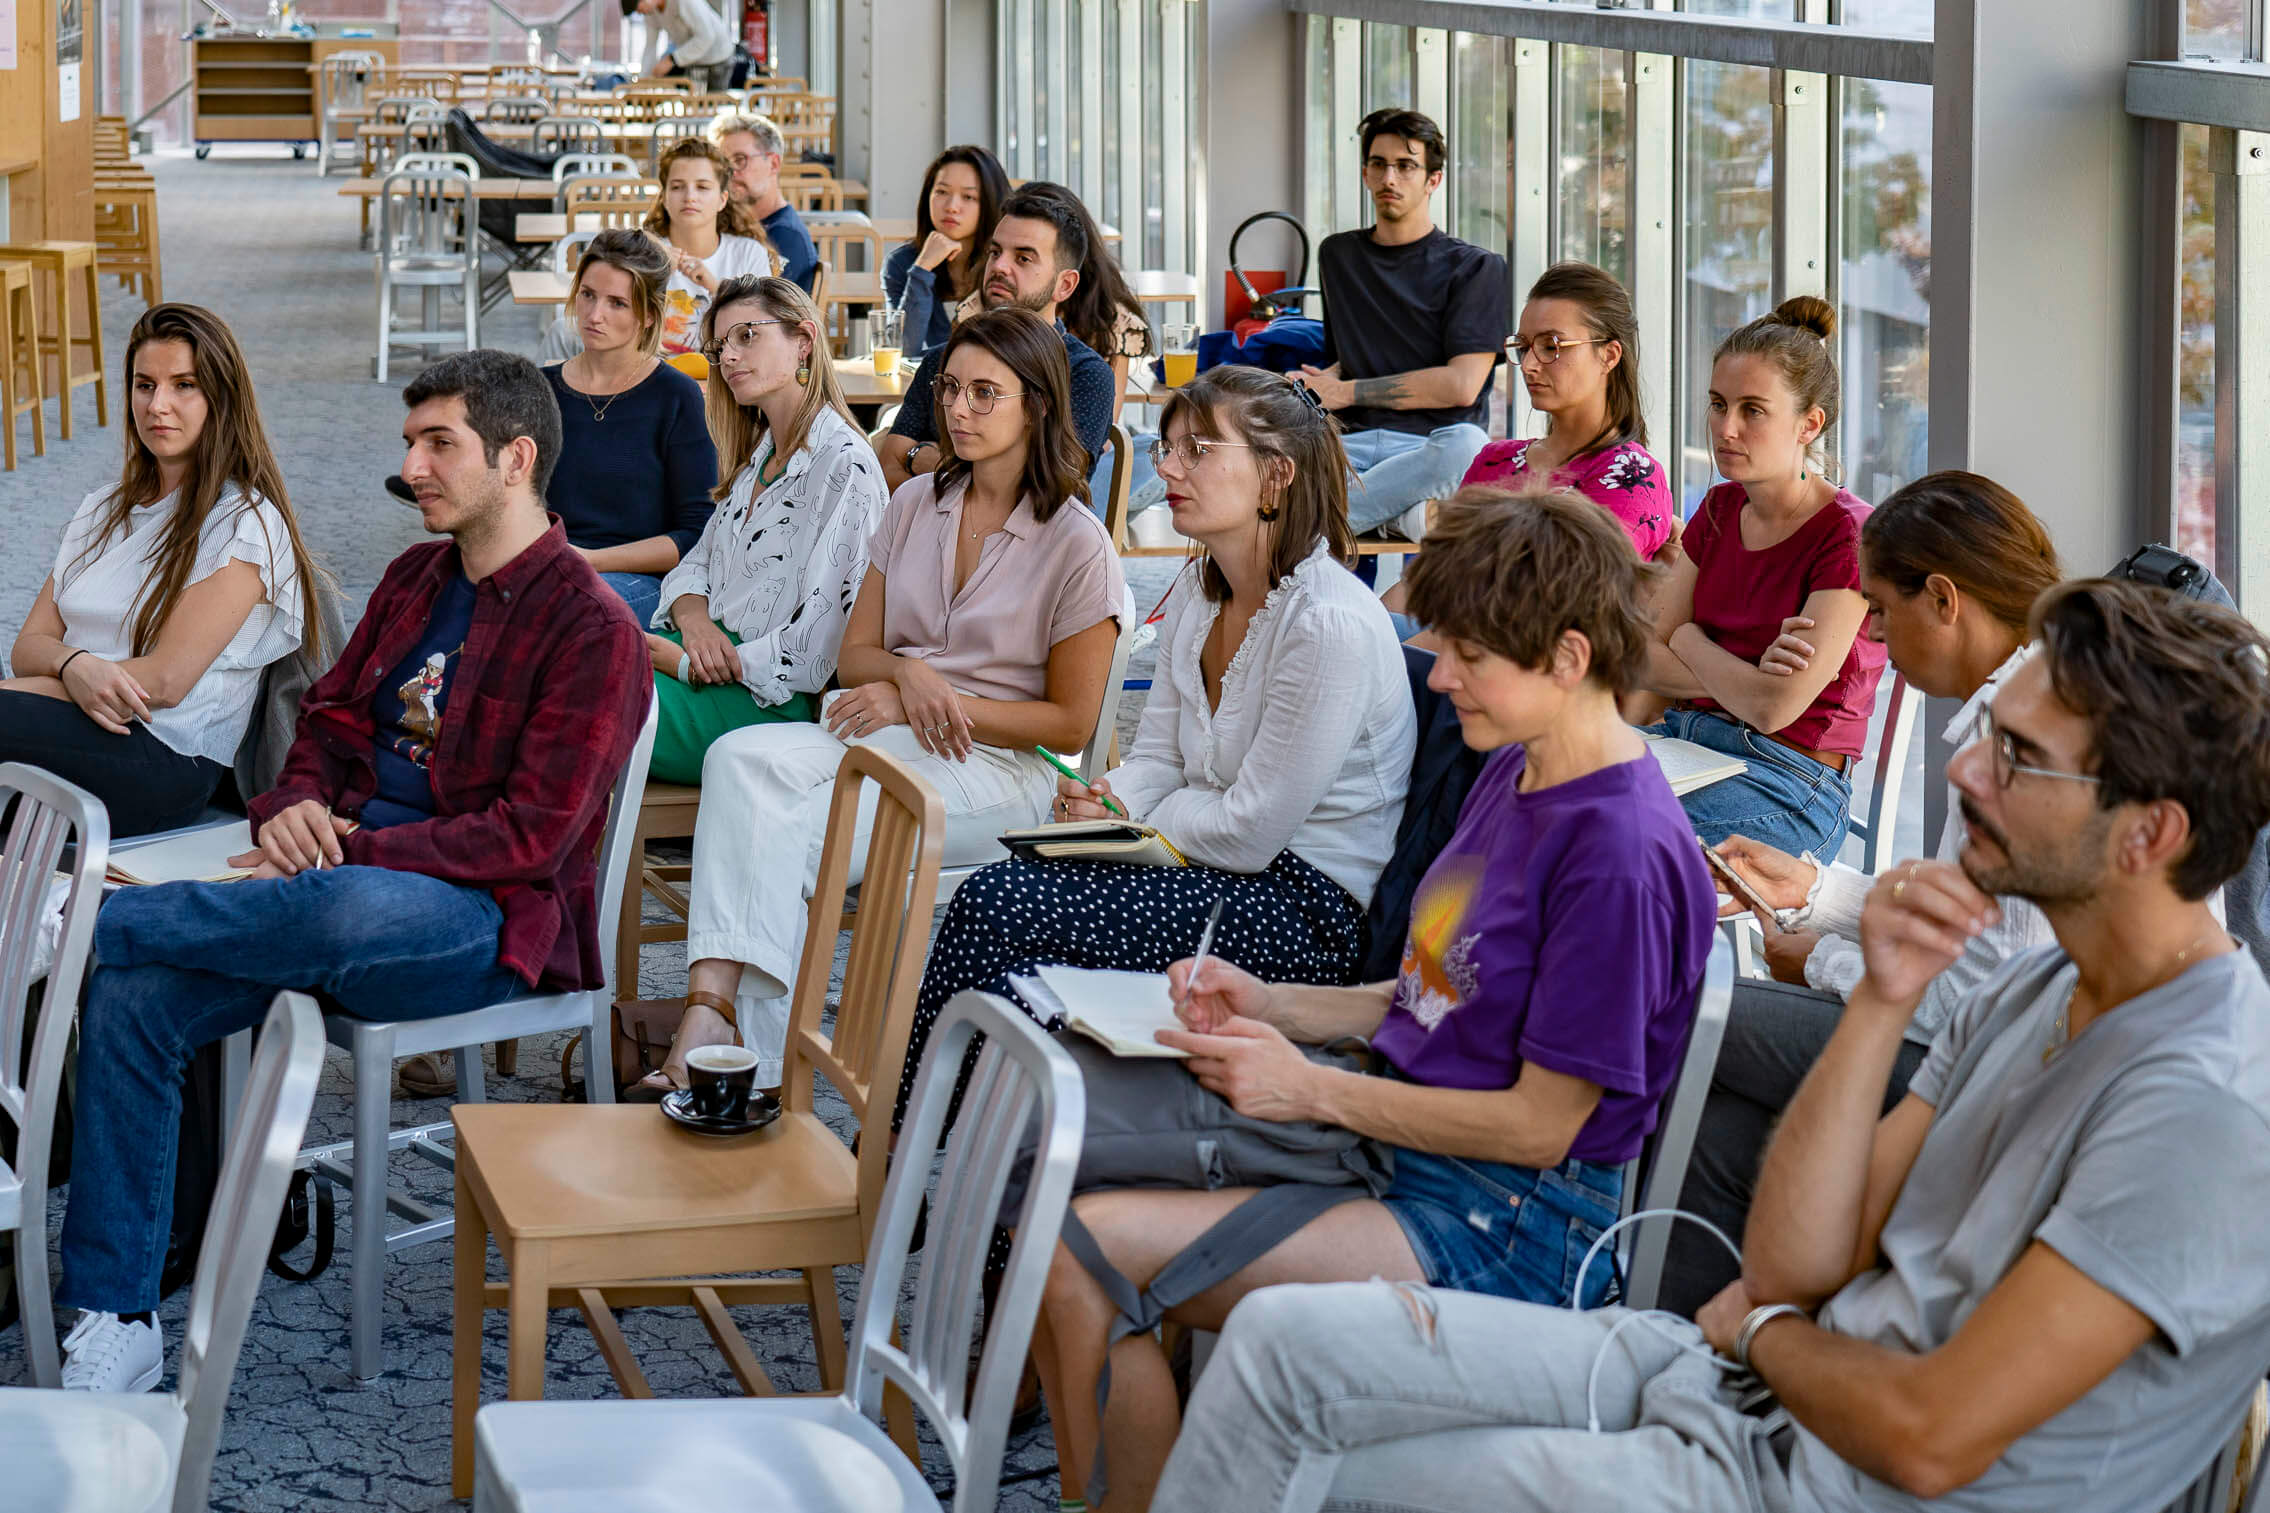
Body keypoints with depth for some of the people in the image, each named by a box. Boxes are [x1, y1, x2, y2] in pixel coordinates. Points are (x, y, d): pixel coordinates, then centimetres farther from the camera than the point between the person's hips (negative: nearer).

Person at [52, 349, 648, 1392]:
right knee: (128, 1001, -17)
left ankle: (90, 917, -22)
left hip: (484, 920, -7)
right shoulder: (416, 579, 18)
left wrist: (344, 853, -19)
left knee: (352, 909, -43)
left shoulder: (590, 628, -7)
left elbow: (532, 834, -14)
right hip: (340, 870, 7)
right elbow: (335, 714, 22)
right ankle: (113, 1325, -15)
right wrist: (299, 804, -3)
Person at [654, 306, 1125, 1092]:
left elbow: (1070, 724, -3)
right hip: (884, 737, 5)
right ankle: (711, 1003, -43)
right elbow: (855, 656, 17)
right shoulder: (916, 504, 14)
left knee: (785, 836, -32)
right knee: (739, 759, -29)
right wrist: (910, 675, -9)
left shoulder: (1077, 546, -3)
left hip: (998, 769, -5)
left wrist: (914, 705, -10)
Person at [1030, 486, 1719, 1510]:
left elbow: (1542, 1124, -17)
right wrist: (1272, 1006, 6)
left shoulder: (1621, 849, -19)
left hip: (1498, 1228, -10)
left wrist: (1310, 1089, -12)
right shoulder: (1514, 774, 11)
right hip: (1397, 1146, 10)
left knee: (1089, 1249, -20)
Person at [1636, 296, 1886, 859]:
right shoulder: (1719, 510, 12)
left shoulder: (1849, 534, -11)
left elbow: (1773, 707, -18)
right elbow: (1645, 662, 6)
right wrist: (1747, 677, -12)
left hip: (1791, 779, -7)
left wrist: (1691, 641, 1)